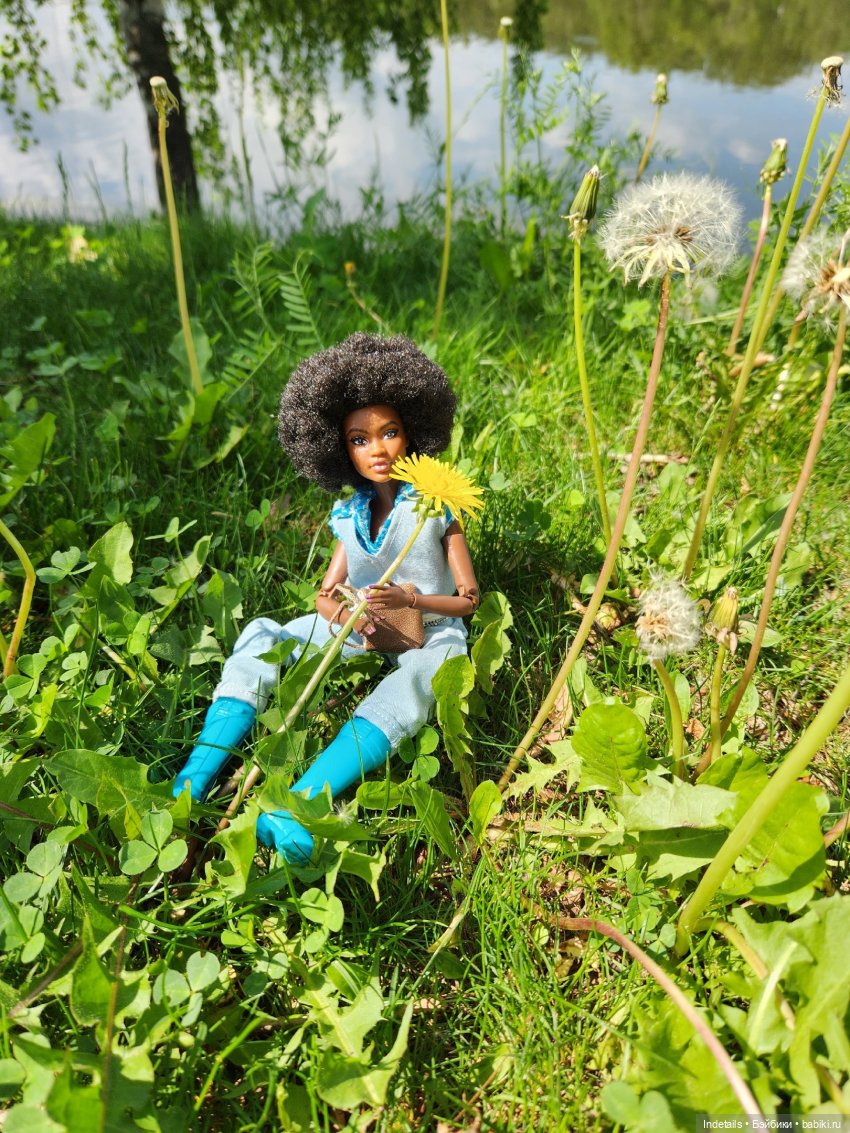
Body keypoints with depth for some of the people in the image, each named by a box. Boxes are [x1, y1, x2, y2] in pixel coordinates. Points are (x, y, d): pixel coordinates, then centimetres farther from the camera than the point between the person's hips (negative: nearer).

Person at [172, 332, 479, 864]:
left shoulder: (436, 505, -6)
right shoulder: (350, 514, 6)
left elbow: (469, 598, -6)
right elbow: (324, 596, 6)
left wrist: (409, 599, -24)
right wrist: (342, 614, -19)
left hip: (430, 634, -5)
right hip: (364, 629, 5)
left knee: (409, 684, -40)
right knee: (261, 635, -11)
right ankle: (193, 781, -21)